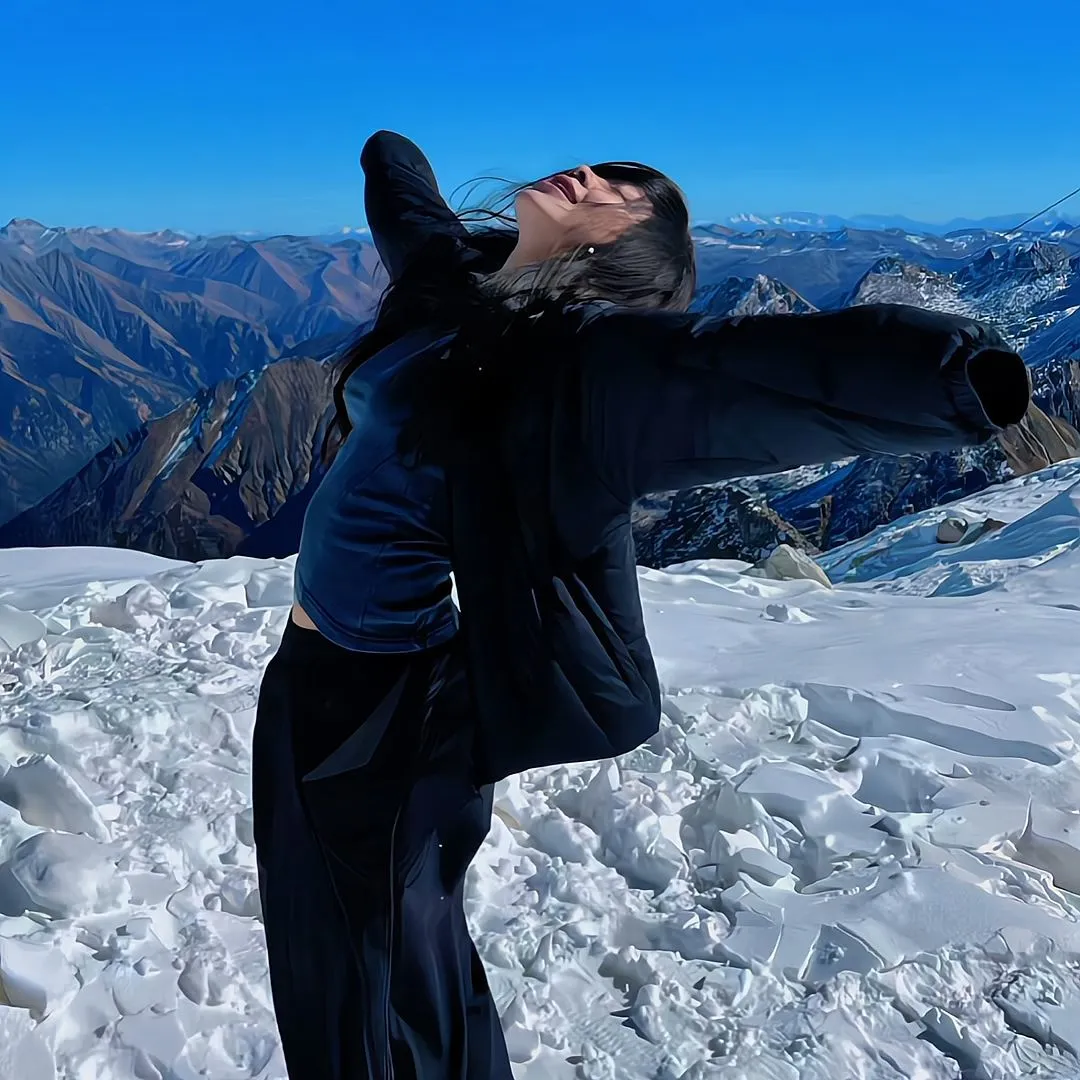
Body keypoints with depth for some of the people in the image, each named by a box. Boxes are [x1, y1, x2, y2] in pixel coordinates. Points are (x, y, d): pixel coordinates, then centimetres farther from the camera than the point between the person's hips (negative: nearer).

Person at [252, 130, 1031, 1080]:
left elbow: (753, 369, -39)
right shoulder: (454, 271, 3)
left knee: (376, 987, 13)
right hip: (312, 673, 8)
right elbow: (399, 185, 26)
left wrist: (957, 370, -55)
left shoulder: (588, 354, -20)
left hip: (390, 702, -8)